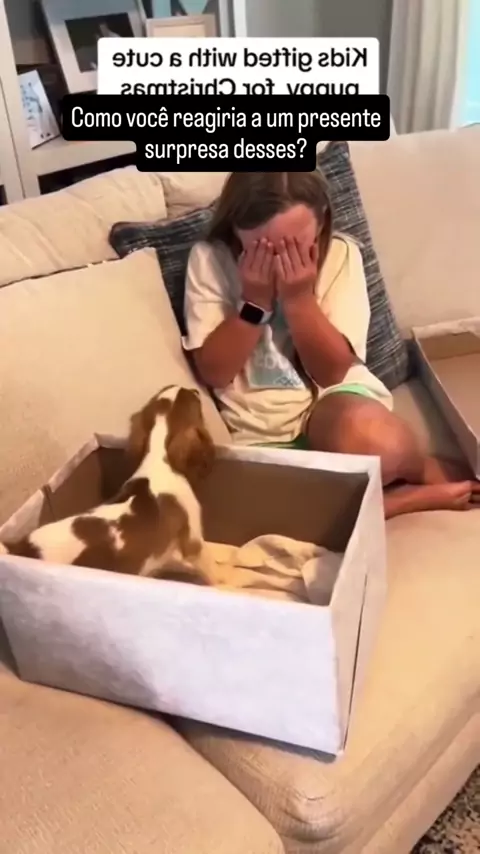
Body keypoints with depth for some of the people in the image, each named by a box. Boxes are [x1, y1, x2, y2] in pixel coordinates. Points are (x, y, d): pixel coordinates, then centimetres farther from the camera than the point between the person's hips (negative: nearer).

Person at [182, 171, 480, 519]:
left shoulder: (340, 254, -7)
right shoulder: (209, 259, -8)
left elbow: (331, 372, -10)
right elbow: (214, 373, -9)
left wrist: (299, 297, -21)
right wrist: (254, 301, -19)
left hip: (332, 401, -1)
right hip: (256, 433, 2)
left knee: (367, 436, -39)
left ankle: (430, 471, -1)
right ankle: (424, 494, -12)